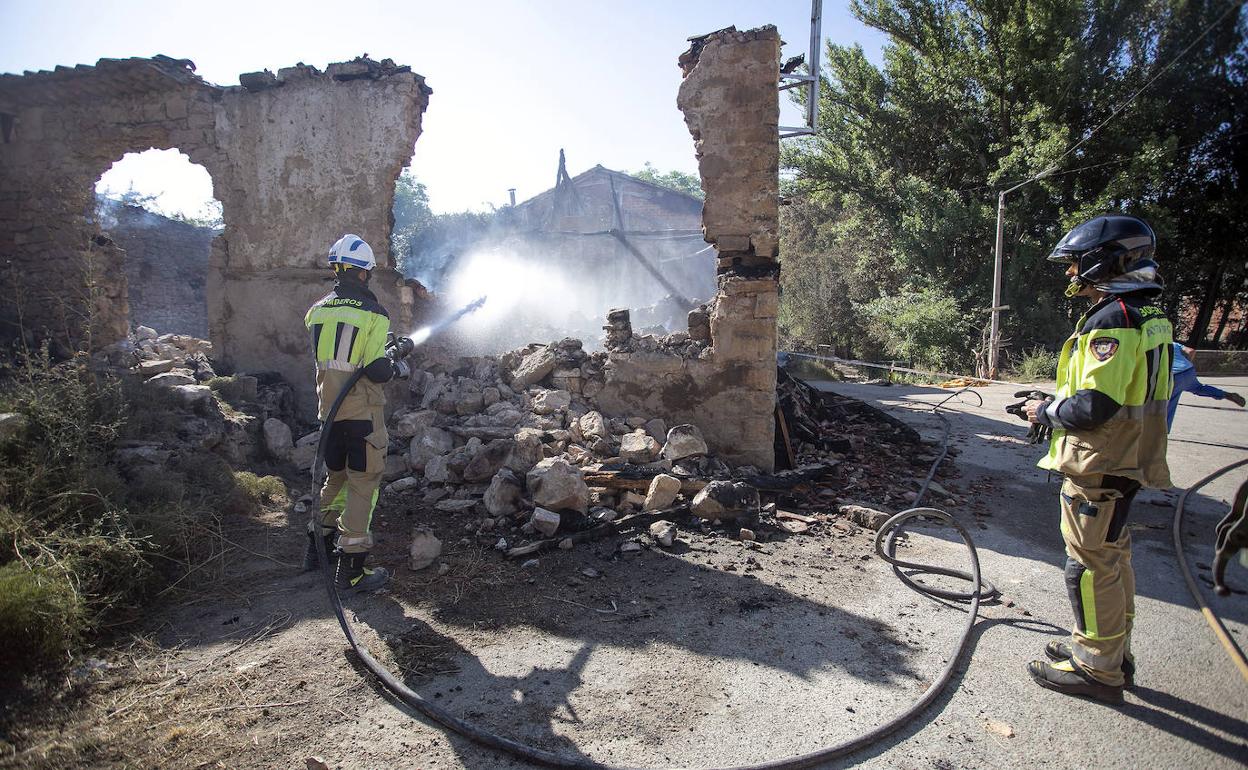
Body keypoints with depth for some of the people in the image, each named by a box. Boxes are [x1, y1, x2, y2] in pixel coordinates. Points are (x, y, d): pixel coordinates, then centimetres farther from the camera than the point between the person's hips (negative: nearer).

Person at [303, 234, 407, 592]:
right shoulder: (373, 313, -12)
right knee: (362, 485, 2)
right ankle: (351, 569, 8)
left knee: (336, 477, 23)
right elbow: (377, 370, -18)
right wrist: (397, 367, 3)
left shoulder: (317, 310, 5)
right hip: (363, 413, -6)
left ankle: (319, 545, 35)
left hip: (328, 409, 6)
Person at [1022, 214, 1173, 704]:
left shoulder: (1112, 319, -21)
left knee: (1091, 565, 1)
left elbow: (1094, 406, -27)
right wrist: (1055, 403, 13)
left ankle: (1097, 670, 13)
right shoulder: (1147, 316, 11)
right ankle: (1113, 652, 34)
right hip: (1125, 462, 10)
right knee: (1113, 559, 20)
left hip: (1099, 468, -10)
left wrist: (1047, 412, -9)